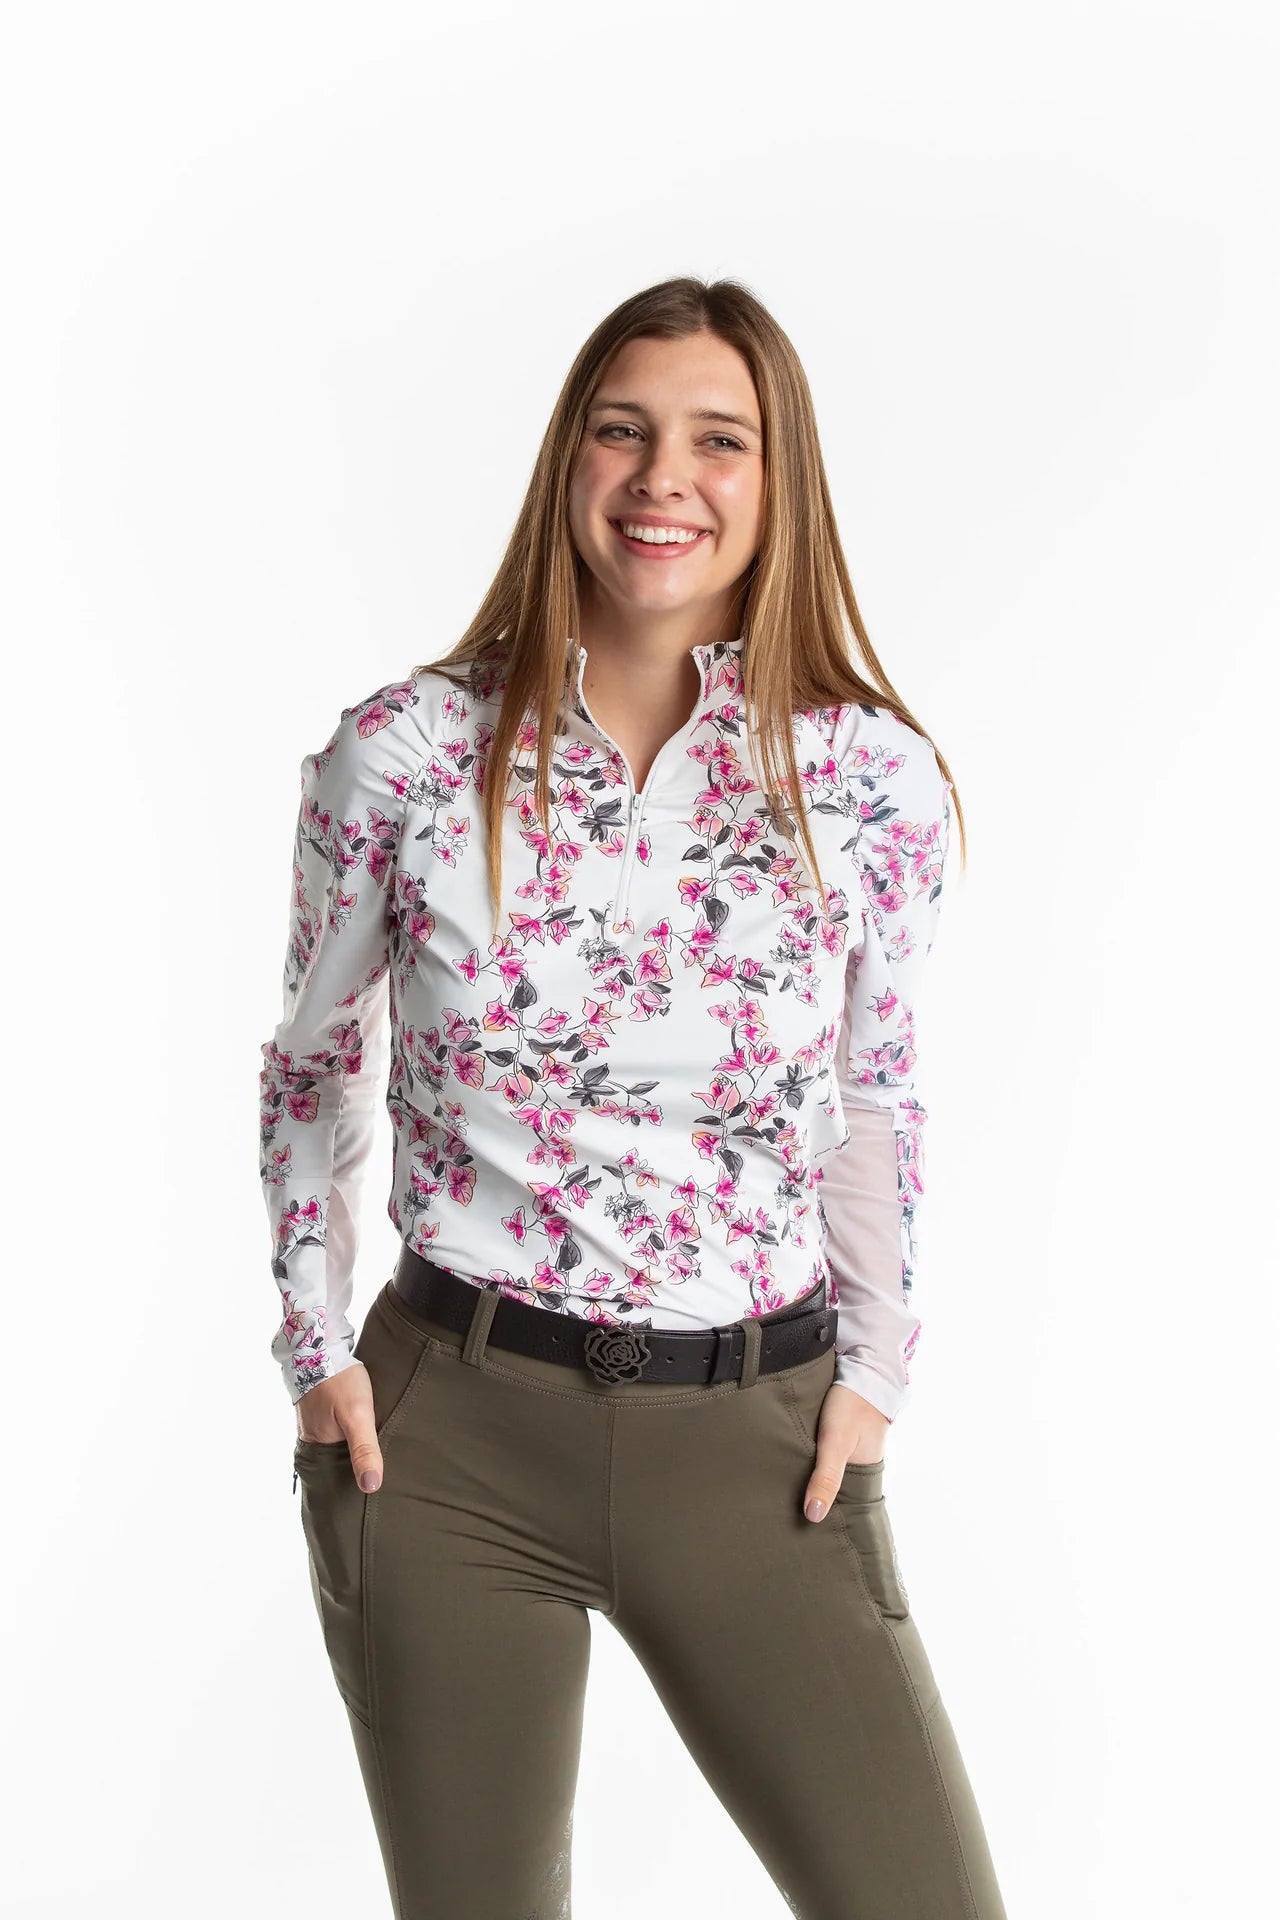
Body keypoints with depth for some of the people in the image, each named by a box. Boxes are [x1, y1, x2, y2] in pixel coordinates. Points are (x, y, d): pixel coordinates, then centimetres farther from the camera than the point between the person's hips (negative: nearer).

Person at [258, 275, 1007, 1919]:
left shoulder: (876, 779, -3)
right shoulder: (400, 754, -5)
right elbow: (312, 1064, 9)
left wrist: (872, 1373, 7)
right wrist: (317, 1347, 4)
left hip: (756, 1435, 1)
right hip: (447, 1429, 0)